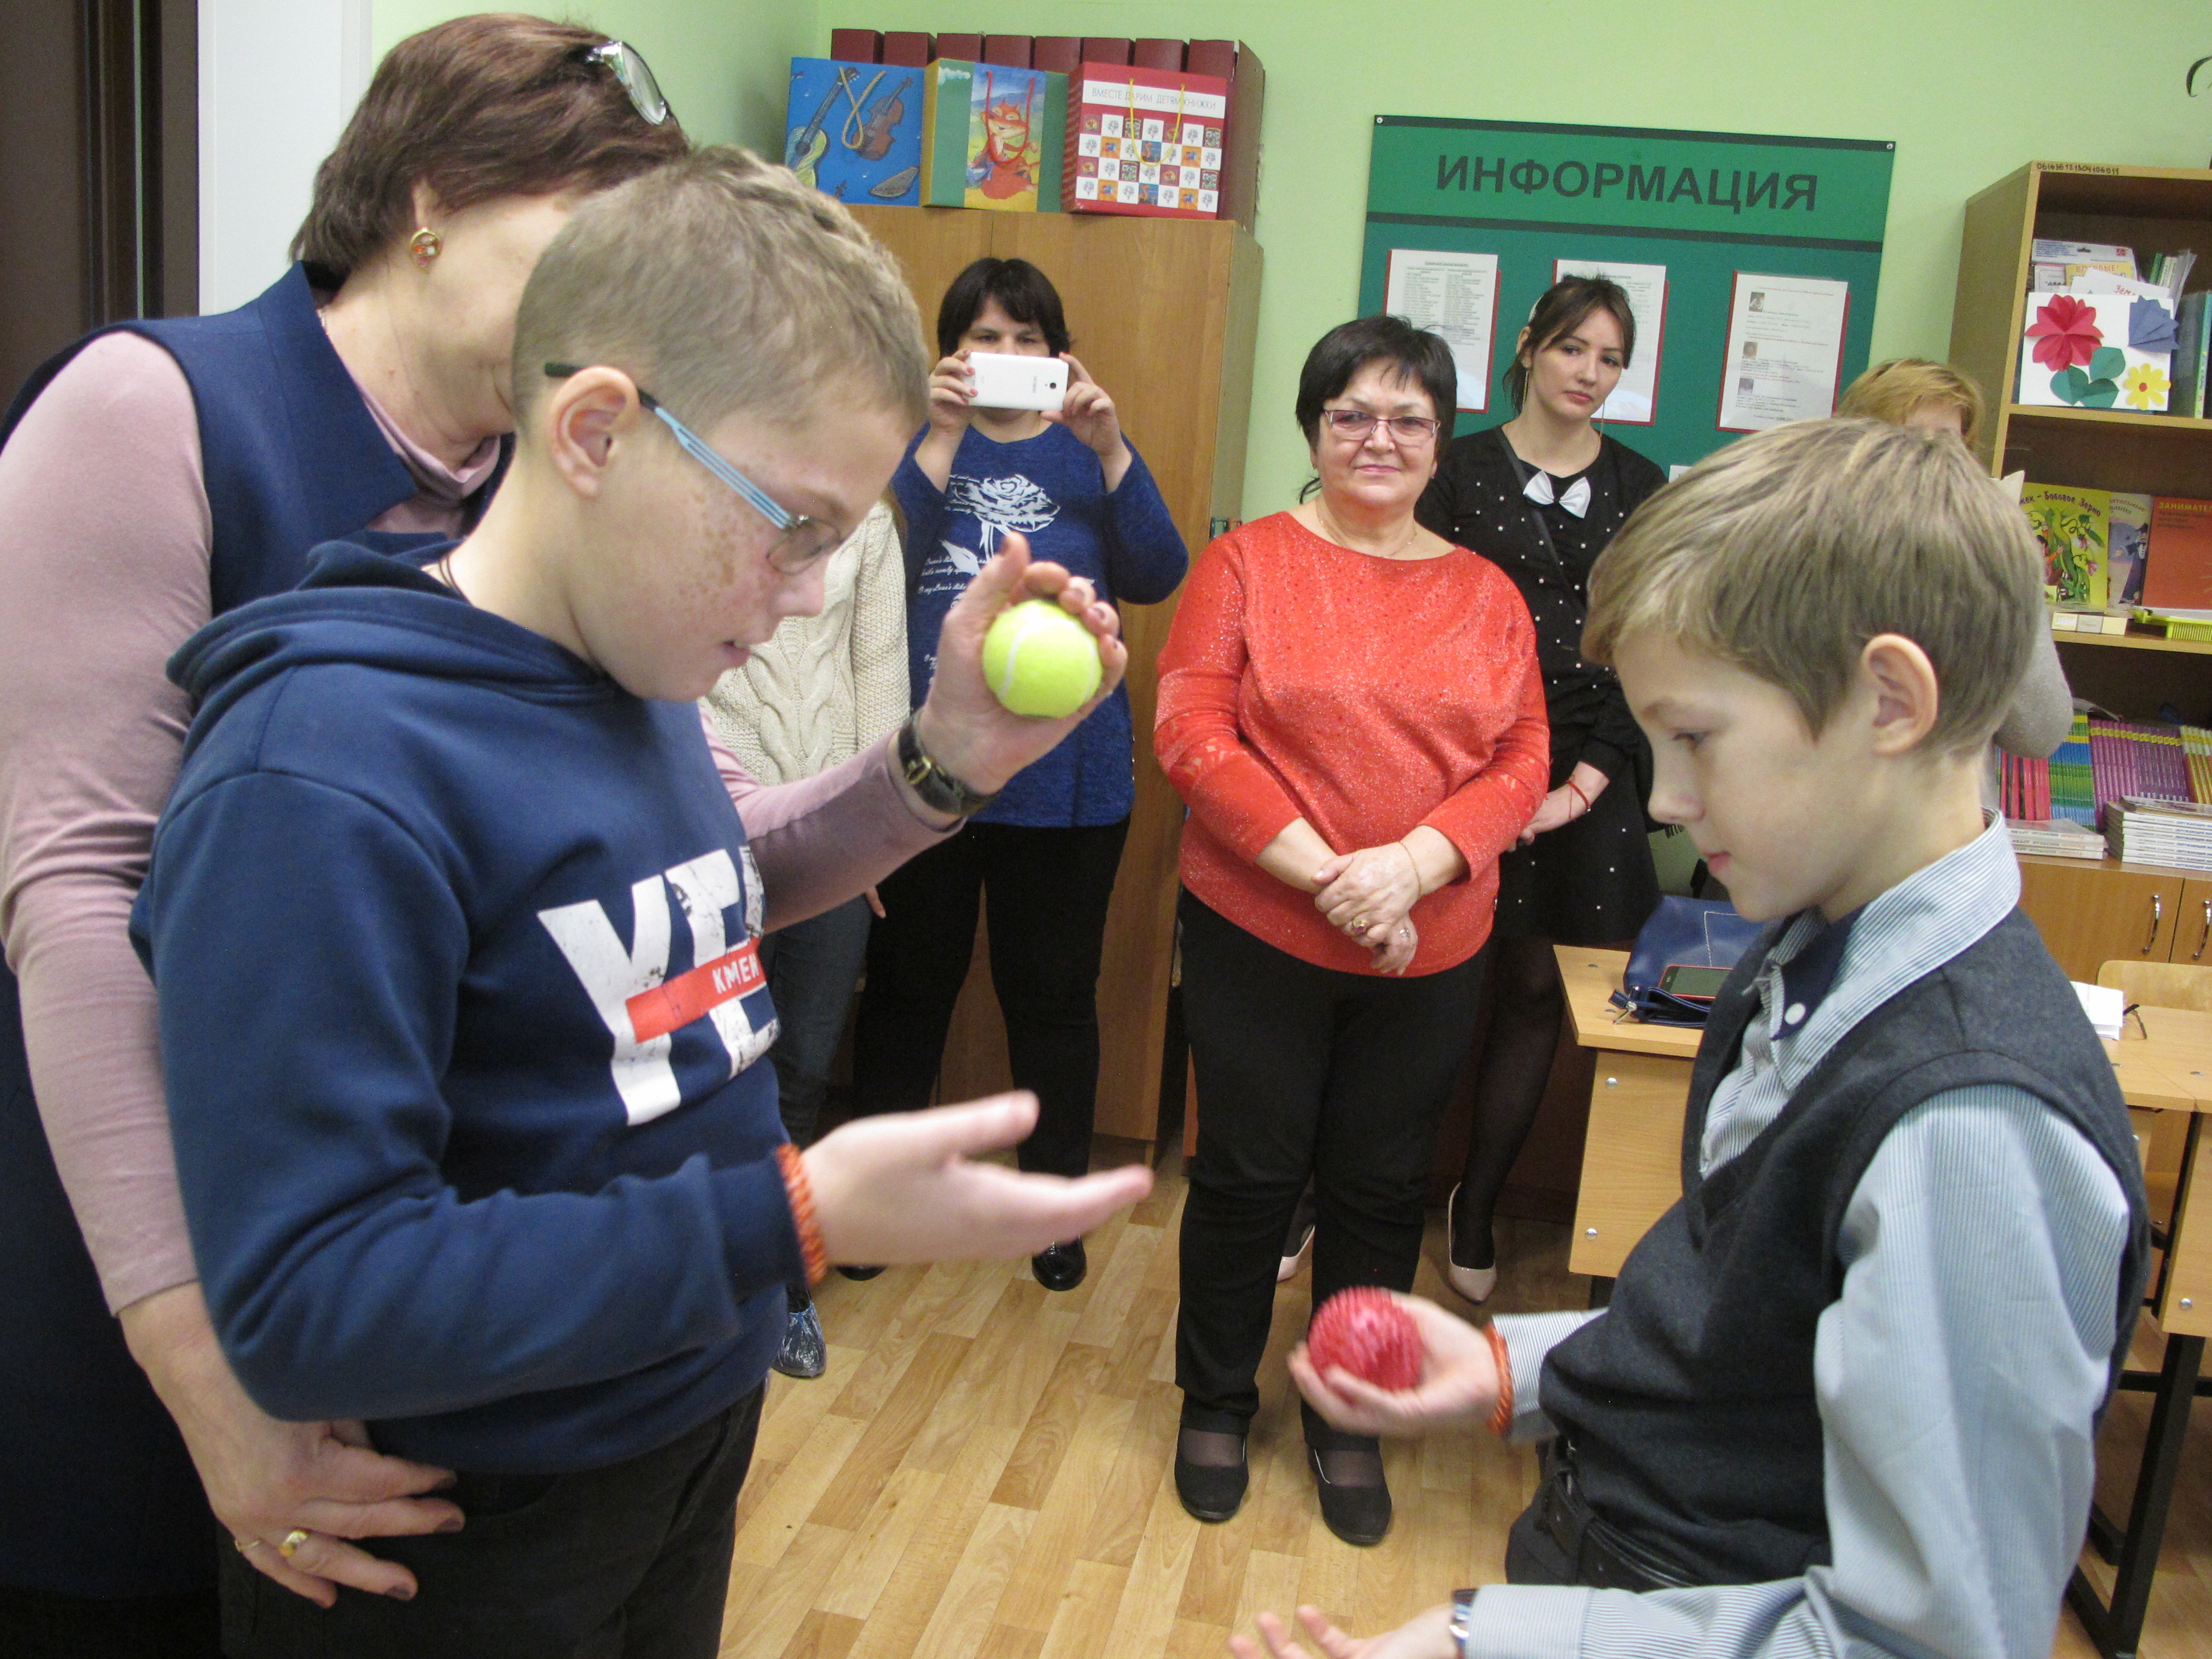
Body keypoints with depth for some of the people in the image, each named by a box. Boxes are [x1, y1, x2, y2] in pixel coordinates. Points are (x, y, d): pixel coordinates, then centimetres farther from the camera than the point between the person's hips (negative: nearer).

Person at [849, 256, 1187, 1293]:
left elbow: (1156, 577, -8)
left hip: (1062, 773, 0)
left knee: (1052, 995, 10)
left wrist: (1111, 447, -18)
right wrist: (942, 437, -20)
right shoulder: (919, 441, 6)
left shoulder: (1085, 453, 7)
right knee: (907, 982, 11)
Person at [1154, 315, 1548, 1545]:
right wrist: (1322, 873, -18)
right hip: (1260, 933, -2)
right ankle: (1217, 1405, 33)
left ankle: (1348, 1421, 35)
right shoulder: (1250, 564, -3)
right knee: (1249, 1173, 10)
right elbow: (1192, 730, -11)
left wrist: (1410, 867, -16)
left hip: (1432, 951, 3)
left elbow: (1522, 761, 0)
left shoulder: (1487, 593, 5)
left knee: (1382, 1188, 14)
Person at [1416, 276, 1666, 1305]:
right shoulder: (1464, 469, 4)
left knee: (1535, 987, 4)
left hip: (1587, 769, 3)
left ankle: (1475, 1207, 19)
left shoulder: (1637, 487, 11)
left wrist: (1590, 779, -3)